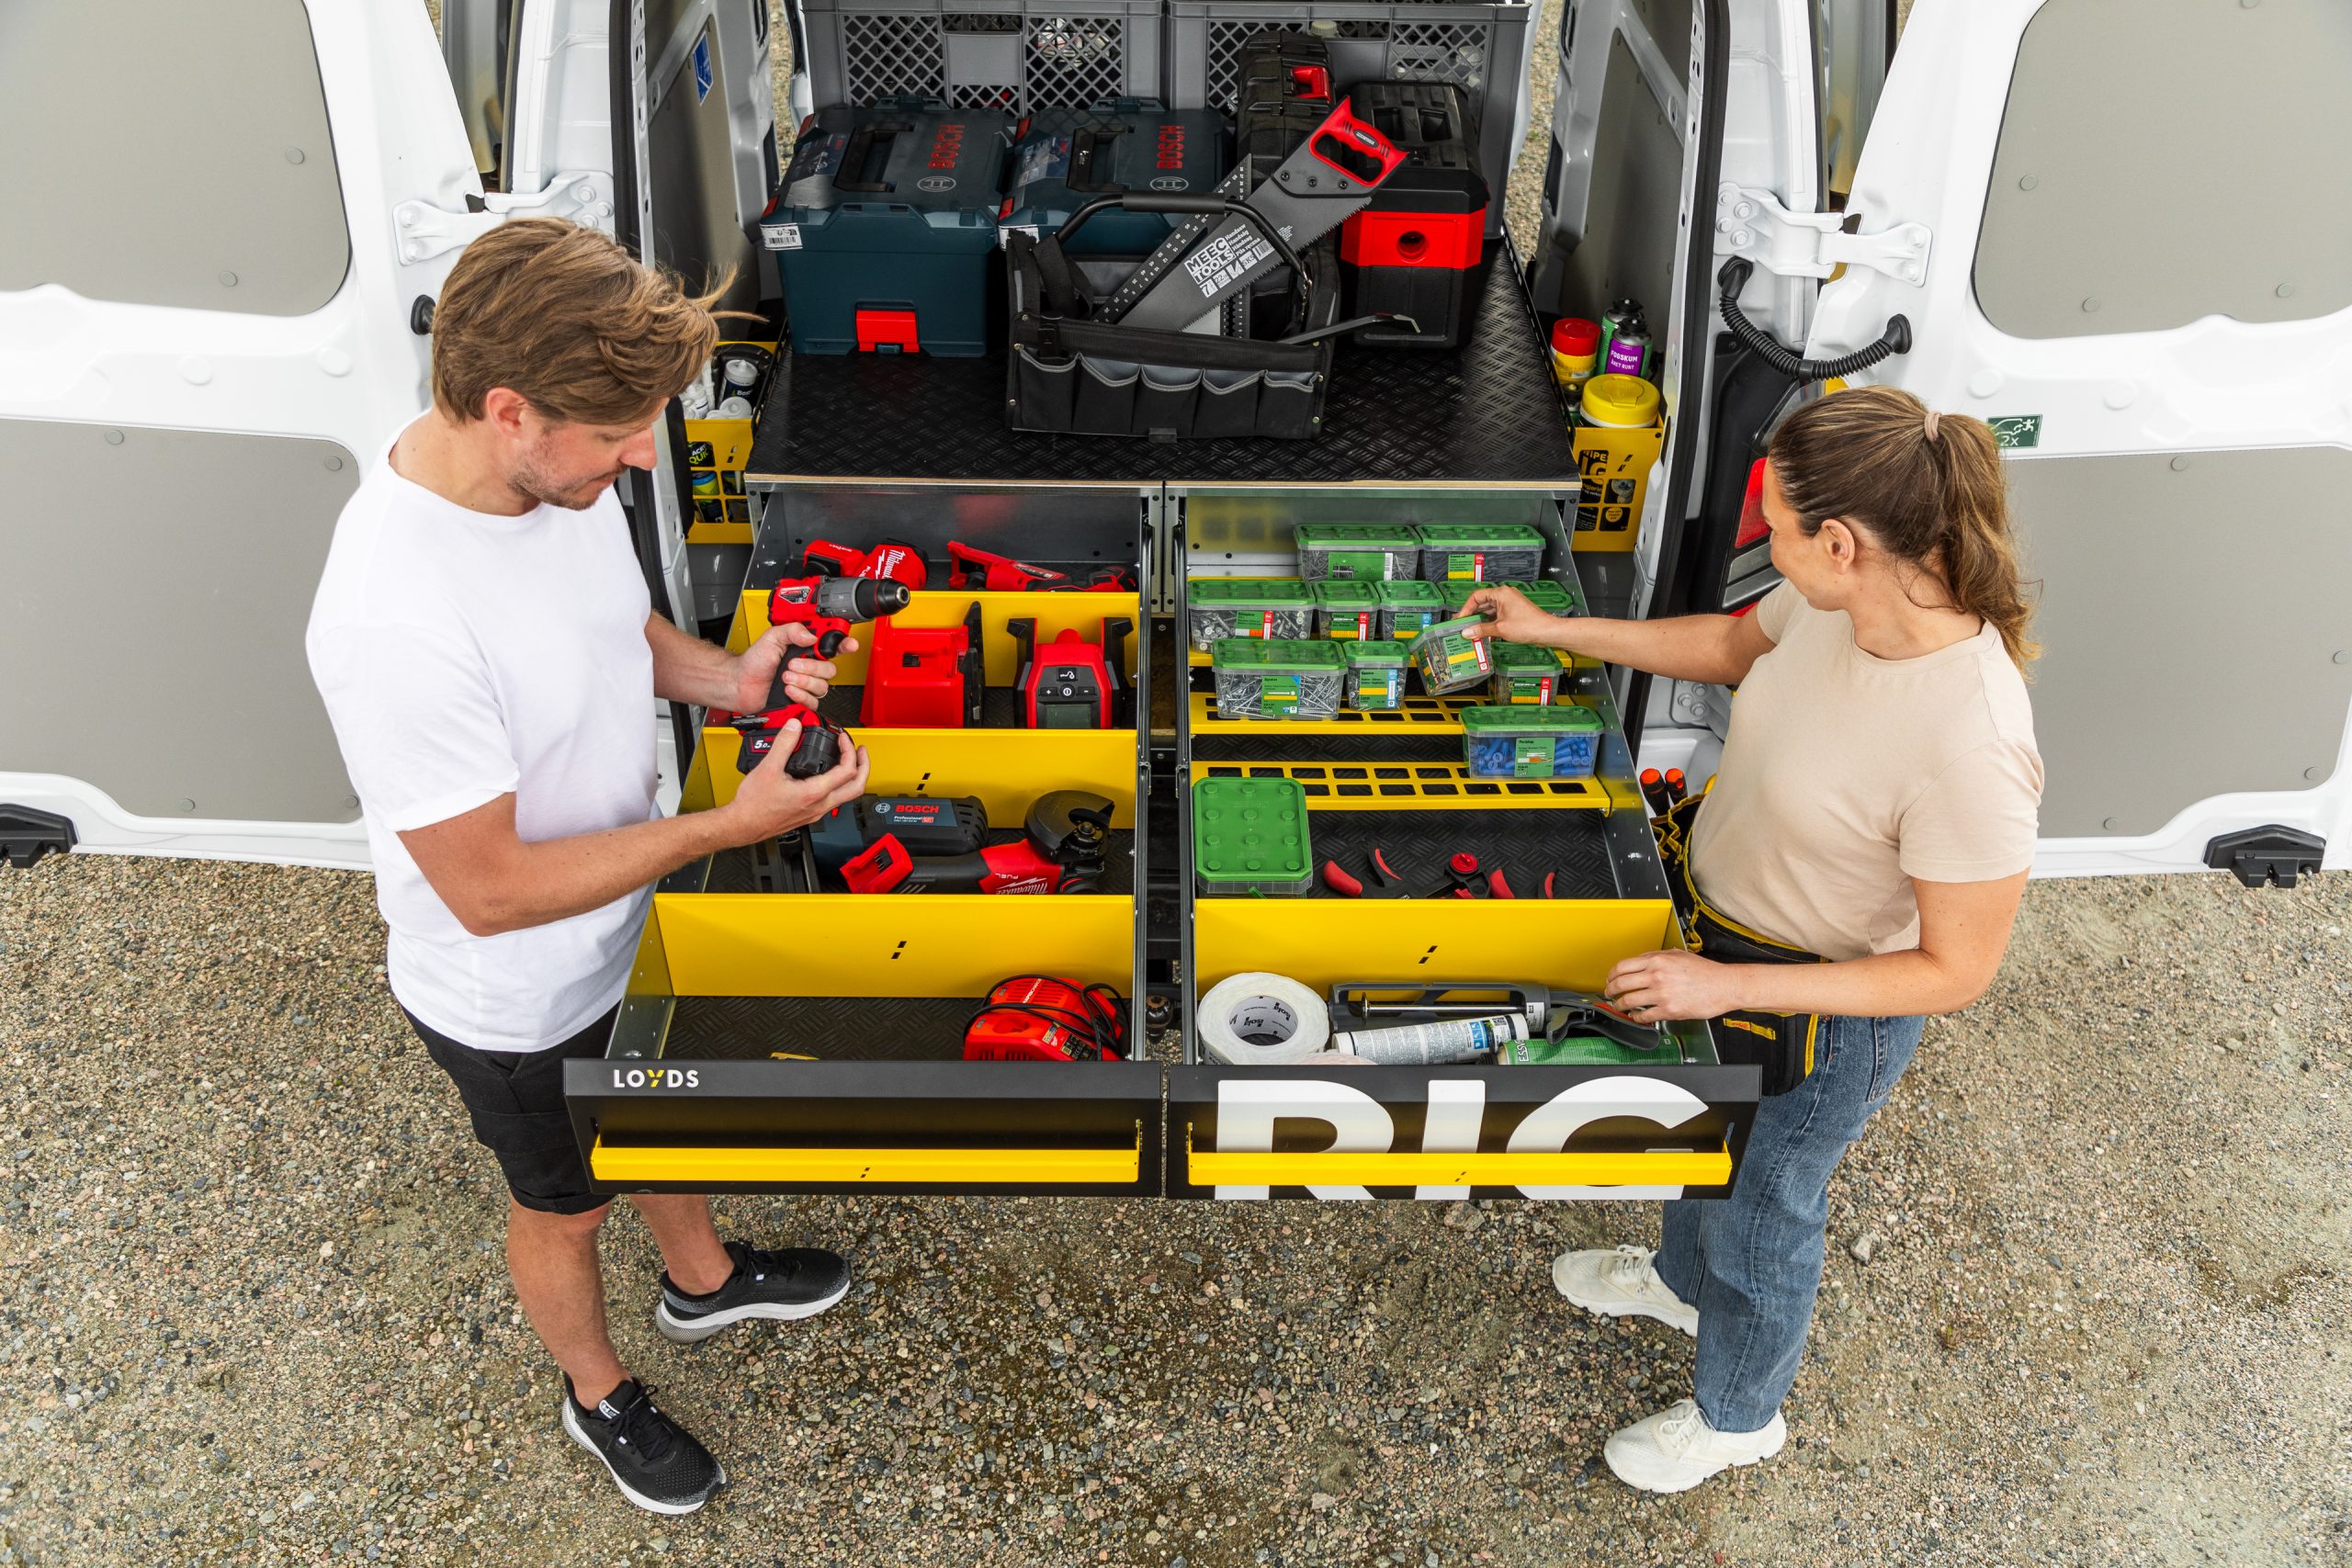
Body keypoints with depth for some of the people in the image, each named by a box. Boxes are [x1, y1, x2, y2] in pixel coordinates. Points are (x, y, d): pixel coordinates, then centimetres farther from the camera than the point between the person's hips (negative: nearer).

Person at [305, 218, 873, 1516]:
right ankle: (597, 1392, 53)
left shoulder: (558, 469, -16)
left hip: (632, 923, 7)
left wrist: (723, 676, -14)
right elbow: (490, 891, -32)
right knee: (567, 1206, 22)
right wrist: (732, 825, -31)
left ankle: (703, 1280, 63)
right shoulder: (394, 626, -41)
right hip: (518, 999, -7)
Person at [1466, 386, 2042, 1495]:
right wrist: (1554, 630, 8)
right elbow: (1734, 647, 7)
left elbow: (1956, 970, -28)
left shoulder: (1970, 746, -40)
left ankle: (1738, 1413, 53)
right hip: (1720, 923, 7)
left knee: (1762, 1209, 21)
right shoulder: (1836, 599, -18)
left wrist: (1729, 986, -30)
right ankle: (1682, 1281, 68)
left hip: (1822, 1008, -7)